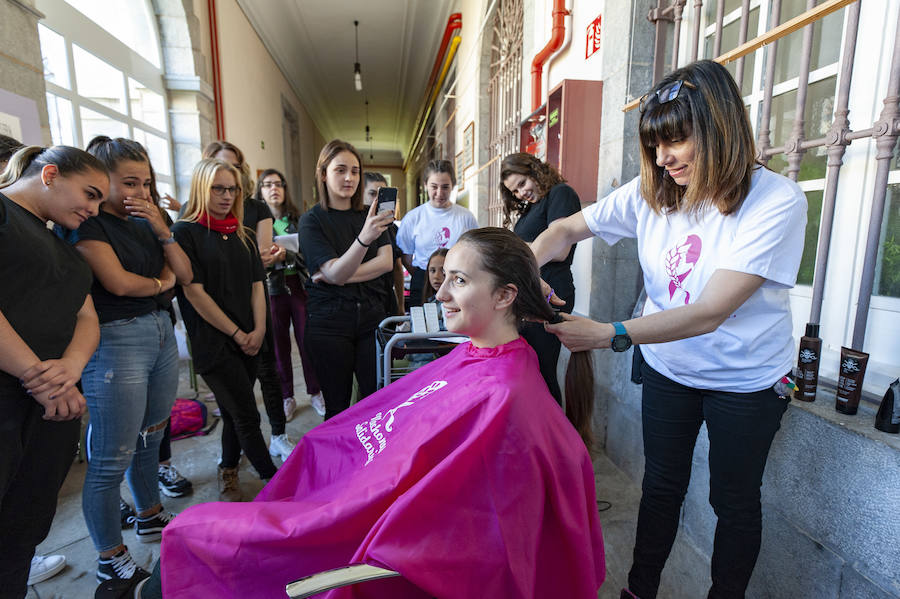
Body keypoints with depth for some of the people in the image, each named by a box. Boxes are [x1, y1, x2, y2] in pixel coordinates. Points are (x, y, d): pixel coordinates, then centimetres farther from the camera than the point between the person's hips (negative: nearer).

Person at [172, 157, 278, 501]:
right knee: (246, 415, -3)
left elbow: (256, 284, 11)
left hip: (248, 341, 6)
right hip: (213, 341, -6)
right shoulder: (186, 232, -6)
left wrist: (258, 330, -2)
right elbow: (194, 292, -11)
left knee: (234, 411, 16)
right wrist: (236, 334, -10)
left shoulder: (242, 235, 13)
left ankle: (228, 473, 35)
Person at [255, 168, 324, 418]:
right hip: (272, 288, 0)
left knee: (307, 340, 2)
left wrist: (285, 256, -16)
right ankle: (286, 397, 20)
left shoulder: (298, 220, 8)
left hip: (300, 285, 1)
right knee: (279, 344, 5)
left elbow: (309, 254, 1)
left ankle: (315, 393, 16)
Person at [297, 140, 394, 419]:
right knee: (337, 405, 7)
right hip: (329, 322, -3)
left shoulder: (369, 215, 9)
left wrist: (343, 276, -14)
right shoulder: (312, 220, -3)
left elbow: (386, 262, -2)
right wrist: (363, 238, -33)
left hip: (370, 315, 3)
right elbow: (334, 272, -16)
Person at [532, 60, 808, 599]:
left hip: (747, 379, -3)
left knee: (734, 499, 16)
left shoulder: (777, 202, -23)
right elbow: (566, 229, -3)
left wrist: (608, 335, -39)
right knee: (662, 486, 18)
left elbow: (710, 312, -31)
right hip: (668, 368, 4)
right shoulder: (651, 193, -10)